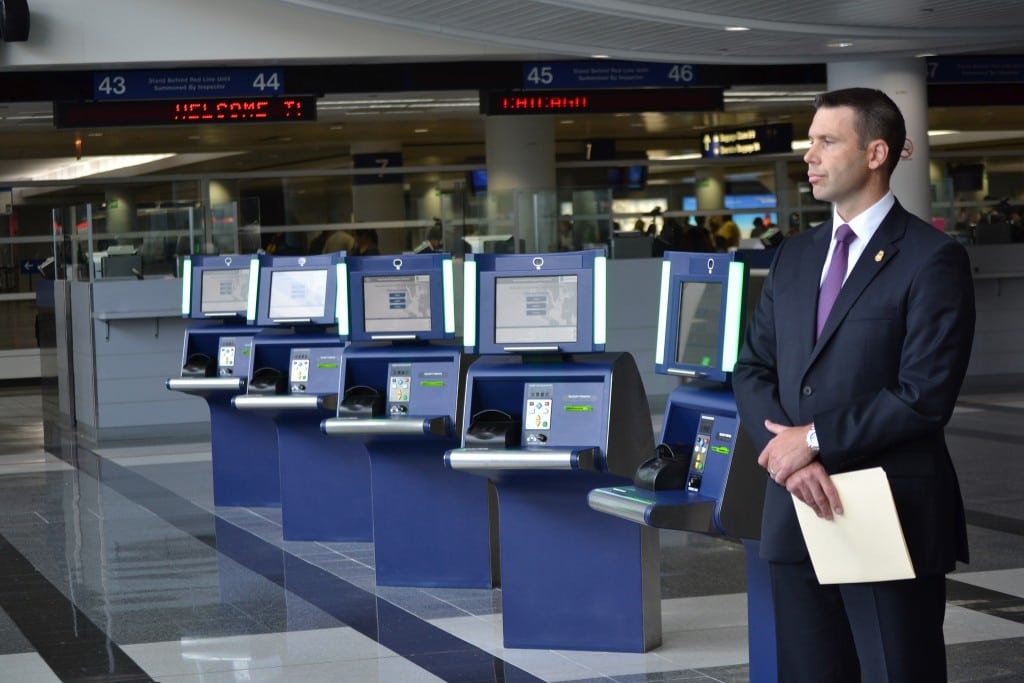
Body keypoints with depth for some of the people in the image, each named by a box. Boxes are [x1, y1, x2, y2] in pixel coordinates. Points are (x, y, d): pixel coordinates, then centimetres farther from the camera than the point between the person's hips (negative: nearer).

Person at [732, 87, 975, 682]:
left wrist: (815, 439, -13)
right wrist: (790, 457, -8)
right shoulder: (795, 257, 13)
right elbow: (752, 370, 10)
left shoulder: (933, 259, -8)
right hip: (798, 511, 6)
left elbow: (925, 395, -15)